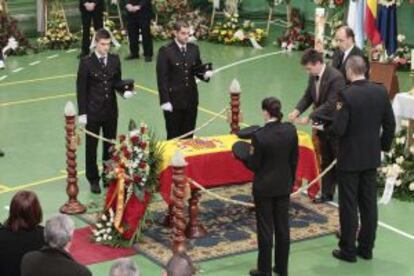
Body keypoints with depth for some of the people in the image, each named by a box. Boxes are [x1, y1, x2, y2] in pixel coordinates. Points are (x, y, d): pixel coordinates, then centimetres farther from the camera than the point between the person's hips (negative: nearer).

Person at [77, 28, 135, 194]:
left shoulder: (115, 60, 2)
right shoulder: (86, 62, -10)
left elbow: (117, 81, 10)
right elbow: (81, 89, -8)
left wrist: (124, 92, -13)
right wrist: (82, 113, -10)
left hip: (111, 110, 4)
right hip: (92, 111, -4)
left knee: (110, 144, 12)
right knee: (92, 146, 7)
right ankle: (93, 179, 18)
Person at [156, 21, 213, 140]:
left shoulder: (194, 49, 7)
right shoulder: (165, 51, -9)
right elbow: (162, 78, -10)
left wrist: (205, 73, -10)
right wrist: (165, 101, -15)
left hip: (191, 99, 5)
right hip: (174, 100, -5)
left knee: (188, 135, 11)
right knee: (174, 136, 3)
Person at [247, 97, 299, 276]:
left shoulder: (259, 136, -22)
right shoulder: (291, 130, -7)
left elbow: (254, 165, -14)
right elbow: (294, 159, 2)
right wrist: (291, 181, 15)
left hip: (264, 188, -5)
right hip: (284, 186, 5)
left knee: (265, 229, 5)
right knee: (283, 227, 14)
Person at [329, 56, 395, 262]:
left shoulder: (346, 95, -20)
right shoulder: (380, 91, -4)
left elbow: (338, 129, -21)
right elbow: (390, 124, 3)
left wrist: (338, 113, -1)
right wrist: (384, 145, 16)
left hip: (350, 158, -5)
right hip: (372, 157, 5)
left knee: (349, 206, 5)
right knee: (369, 203, 14)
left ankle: (348, 250, 13)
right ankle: (366, 248, 23)